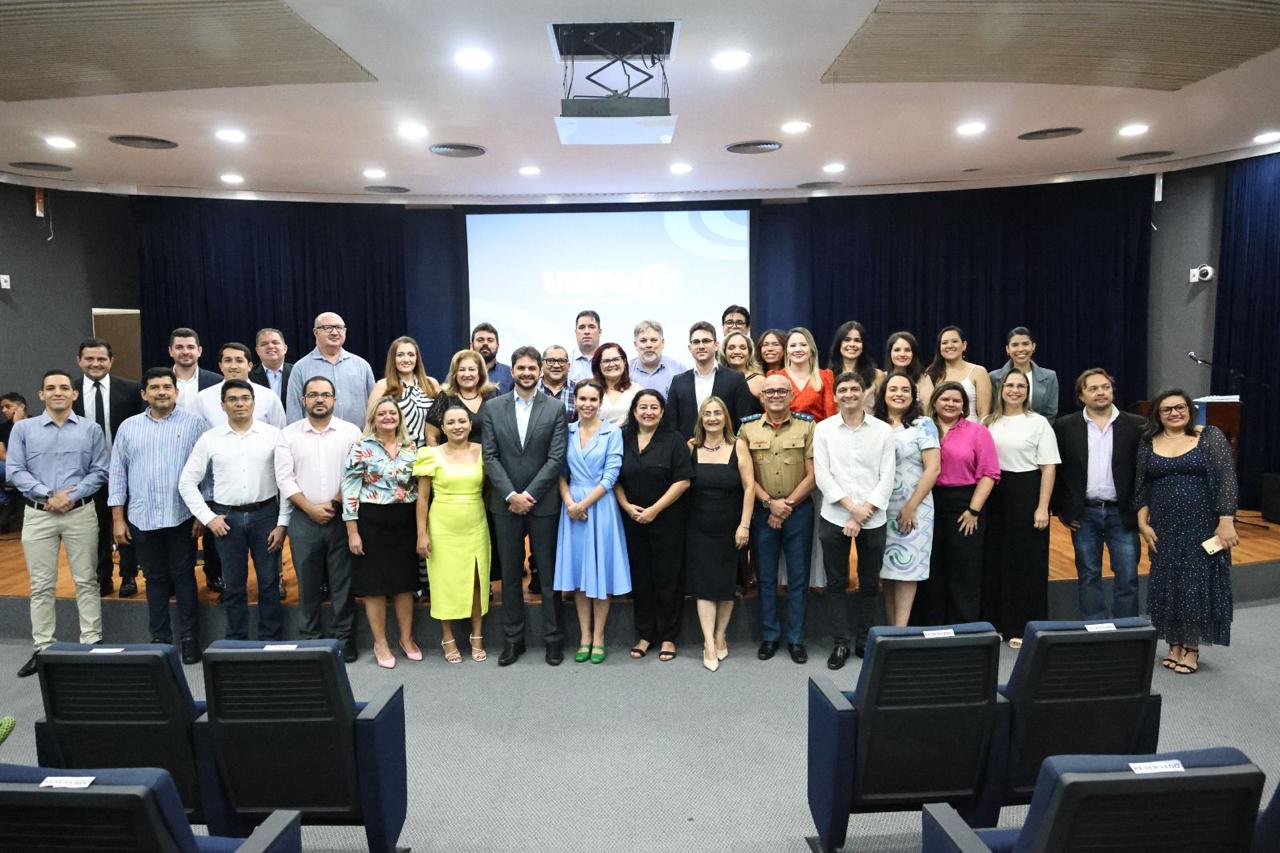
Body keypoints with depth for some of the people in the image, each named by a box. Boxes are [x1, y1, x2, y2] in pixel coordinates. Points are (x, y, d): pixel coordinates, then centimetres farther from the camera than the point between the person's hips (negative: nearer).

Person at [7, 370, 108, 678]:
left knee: (86, 581, 3)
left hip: (81, 513, -1)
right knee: (41, 585, 5)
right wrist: (49, 495, -12)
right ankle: (42, 648, 13)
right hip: (38, 515, 1)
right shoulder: (23, 428, 6)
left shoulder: (91, 429, 5)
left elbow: (99, 471, 0)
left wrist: (72, 495, -12)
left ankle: (92, 643, 9)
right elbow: (15, 471, -1)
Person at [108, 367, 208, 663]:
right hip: (142, 518, 3)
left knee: (183, 577, 4)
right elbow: (117, 474, 9)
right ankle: (160, 638, 21)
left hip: (182, 516, -3)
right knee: (155, 579, 12)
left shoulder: (194, 423, -1)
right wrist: (118, 519, 4)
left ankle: (189, 638, 13)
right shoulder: (129, 427, 8)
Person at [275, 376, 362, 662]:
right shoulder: (288, 434, 5)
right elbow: (284, 478, 0)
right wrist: (311, 508, -8)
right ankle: (310, 641, 20)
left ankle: (344, 643, 13)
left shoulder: (351, 432, 2)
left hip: (341, 518, -1)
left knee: (343, 584, 3)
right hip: (304, 520, 1)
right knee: (308, 585, 8)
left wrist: (334, 504, -9)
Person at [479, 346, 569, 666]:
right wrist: (511, 495, -10)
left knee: (549, 572, 6)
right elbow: (490, 457, 0)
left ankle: (553, 638, 18)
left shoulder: (555, 408, 0)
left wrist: (528, 494, -12)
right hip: (505, 503, 1)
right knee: (510, 574, 9)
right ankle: (513, 639, 20)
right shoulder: (492, 408, 4)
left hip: (543, 503, -1)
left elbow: (556, 458, -6)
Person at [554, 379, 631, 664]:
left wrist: (584, 504, -12)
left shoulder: (612, 432, -3)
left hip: (600, 506, -2)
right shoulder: (566, 431, 6)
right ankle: (584, 636, 18)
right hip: (572, 507, 3)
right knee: (578, 571, 8)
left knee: (600, 570, 4)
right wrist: (569, 502, -10)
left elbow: (611, 475, -8)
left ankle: (598, 637, 15)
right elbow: (561, 472, 5)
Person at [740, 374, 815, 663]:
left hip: (799, 510, -1)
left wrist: (787, 505, -9)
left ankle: (796, 639, 17)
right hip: (762, 511, 1)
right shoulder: (748, 427, 2)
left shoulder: (806, 426, -1)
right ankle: (769, 636, 21)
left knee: (798, 576, 6)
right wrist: (770, 503, -11)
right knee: (766, 576, 9)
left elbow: (812, 474, -4)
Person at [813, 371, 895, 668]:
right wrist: (851, 506, -13)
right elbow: (822, 474, -4)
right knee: (836, 583, 5)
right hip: (834, 517, 0)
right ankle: (841, 643, 16)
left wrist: (862, 514, -10)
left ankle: (865, 641, 24)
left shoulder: (883, 430, 2)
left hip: (872, 519, 1)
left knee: (870, 584, 10)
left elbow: (887, 477, -2)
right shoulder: (824, 429, 2)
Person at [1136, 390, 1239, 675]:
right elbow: (1142, 488, 8)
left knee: (1197, 585, 2)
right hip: (1164, 529, 3)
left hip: (1202, 527, -3)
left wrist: (1226, 522, -14)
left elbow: (1227, 480, -8)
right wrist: (1143, 523, 0)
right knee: (1167, 585, 8)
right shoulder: (1148, 444, 5)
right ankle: (1174, 644, 20)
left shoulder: (1211, 437, -4)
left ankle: (1192, 647, 14)